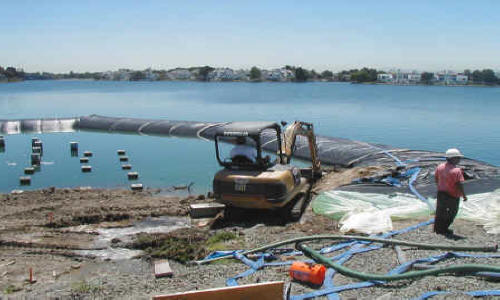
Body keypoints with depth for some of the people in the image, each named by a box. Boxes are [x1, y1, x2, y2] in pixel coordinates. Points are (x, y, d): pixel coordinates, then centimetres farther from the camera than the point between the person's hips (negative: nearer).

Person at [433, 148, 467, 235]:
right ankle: (443, 229, 18)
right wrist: (464, 195, -11)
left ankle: (437, 229, 29)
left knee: (440, 211, 18)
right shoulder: (456, 170, -23)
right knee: (451, 212, 13)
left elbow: (436, 178, 9)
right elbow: (460, 185, -23)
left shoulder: (440, 167, -3)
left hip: (441, 193, 6)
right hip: (452, 195, -6)